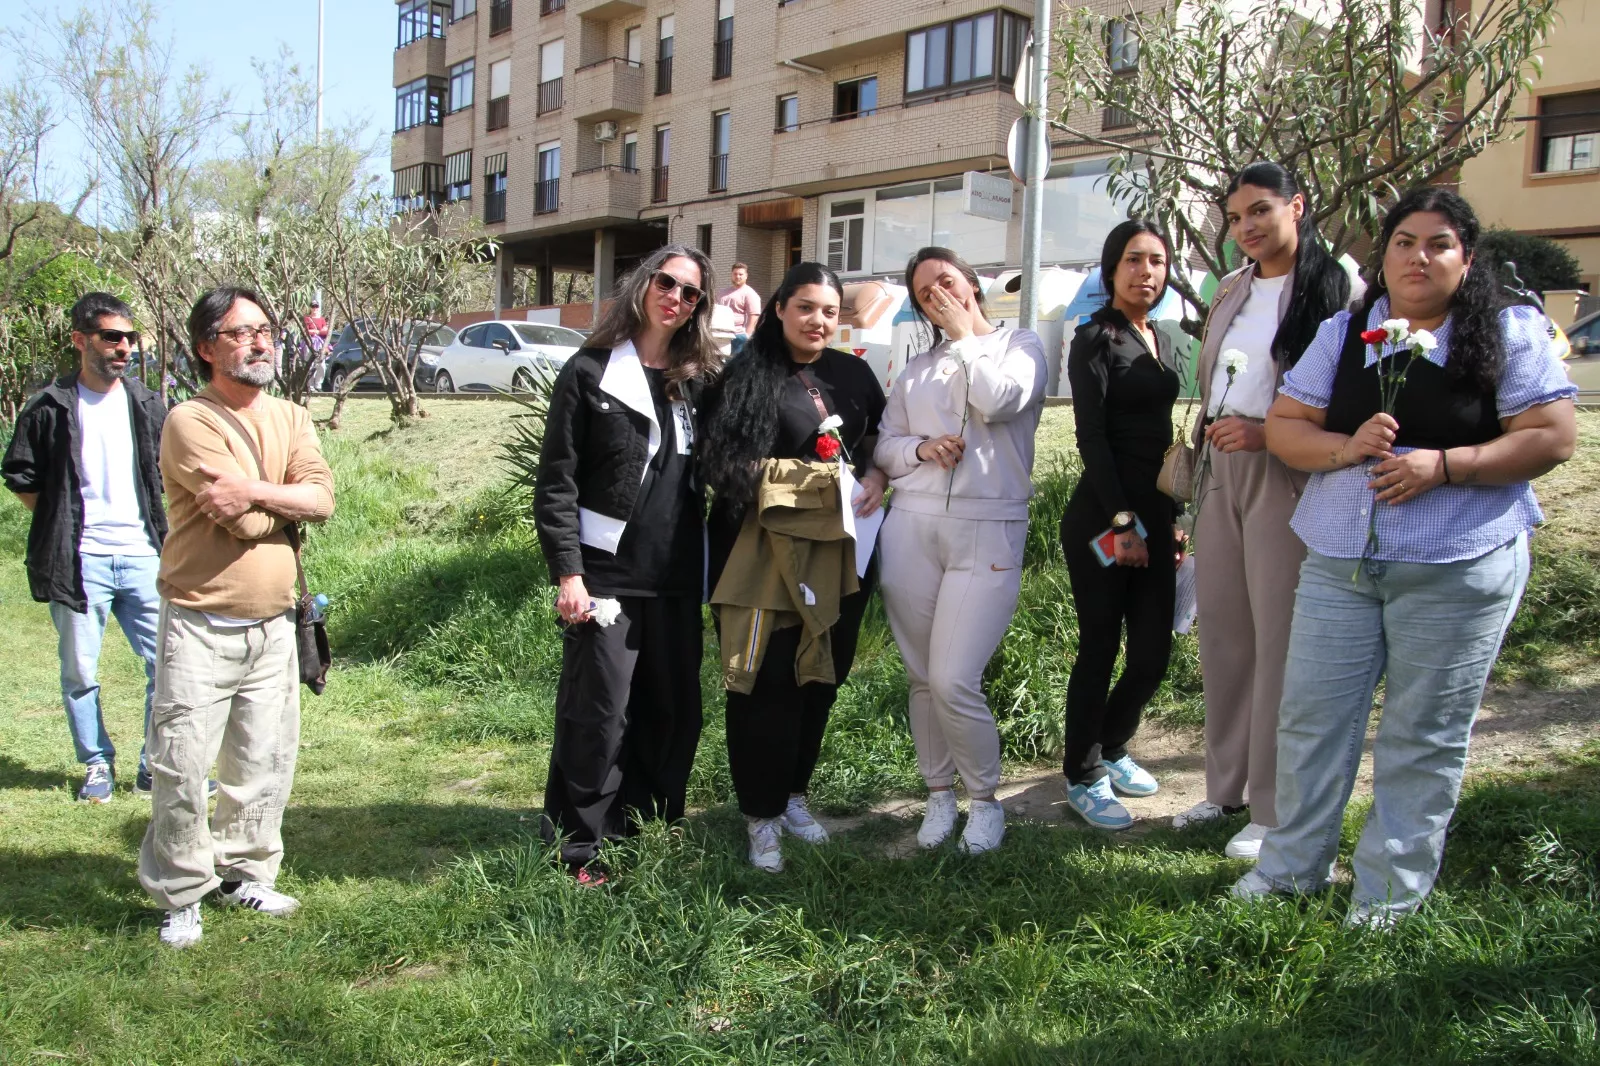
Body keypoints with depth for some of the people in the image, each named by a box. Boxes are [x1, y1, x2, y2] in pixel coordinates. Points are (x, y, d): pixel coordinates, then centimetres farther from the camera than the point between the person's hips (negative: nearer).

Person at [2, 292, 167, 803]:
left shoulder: (148, 405, 9)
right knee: (80, 672, 5)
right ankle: (98, 765, 21)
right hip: (79, 561, -2)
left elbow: (168, 470, 18)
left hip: (142, 555, 2)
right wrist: (64, 520, 0)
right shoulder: (49, 407, 0)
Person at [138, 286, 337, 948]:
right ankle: (181, 896, 16)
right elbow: (247, 523, -20)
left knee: (266, 763, 13)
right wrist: (290, 502, -4)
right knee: (183, 767, -1)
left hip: (273, 626, 5)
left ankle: (244, 873, 30)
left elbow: (324, 496, -9)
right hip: (201, 627, -5)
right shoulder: (190, 423, -11)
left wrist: (253, 490, -19)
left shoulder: (290, 418, 8)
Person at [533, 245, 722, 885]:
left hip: (676, 576, 5)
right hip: (606, 574, -5)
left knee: (675, 709, 11)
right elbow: (556, 482, -5)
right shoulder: (590, 372, -1)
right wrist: (567, 573, -12)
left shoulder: (696, 381, 12)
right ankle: (578, 848, 11)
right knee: (598, 712, -2)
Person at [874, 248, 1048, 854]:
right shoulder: (916, 370, 18)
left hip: (987, 535, -4)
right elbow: (884, 447, 15)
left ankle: (985, 800, 11)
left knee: (954, 682, -11)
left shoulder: (1020, 345, 8)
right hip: (911, 528, 4)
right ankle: (939, 794, 25)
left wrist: (965, 335, 0)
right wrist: (921, 448, -6)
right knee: (921, 678, 7)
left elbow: (998, 401, -12)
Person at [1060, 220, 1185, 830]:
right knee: (1100, 649, 0)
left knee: (1153, 652, 7)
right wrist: (1121, 520, -18)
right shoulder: (1096, 339, -6)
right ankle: (1083, 777, 15)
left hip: (1154, 513, 7)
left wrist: (1171, 520, 16)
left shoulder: (1160, 341, 16)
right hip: (1104, 516, -7)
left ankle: (1112, 749, 31)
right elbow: (1091, 437, -13)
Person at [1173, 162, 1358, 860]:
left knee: (1279, 641, -3)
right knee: (1222, 633, 11)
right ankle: (1227, 786, 23)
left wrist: (1266, 434, -20)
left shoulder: (1335, 287, -6)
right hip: (1220, 470, 7)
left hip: (1284, 476, -7)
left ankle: (1274, 809, 8)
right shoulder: (1231, 291, 16)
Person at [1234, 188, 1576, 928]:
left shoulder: (1510, 334, 0)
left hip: (1457, 567, -3)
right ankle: (1291, 868, 24)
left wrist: (1443, 465, -18)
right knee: (1311, 717, 7)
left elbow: (1553, 437, -6)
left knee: (1424, 736, 5)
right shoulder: (1343, 334, 9)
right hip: (1338, 560, 3)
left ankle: (1390, 892, 21)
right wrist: (1346, 447, -15)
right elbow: (1283, 426, 6)